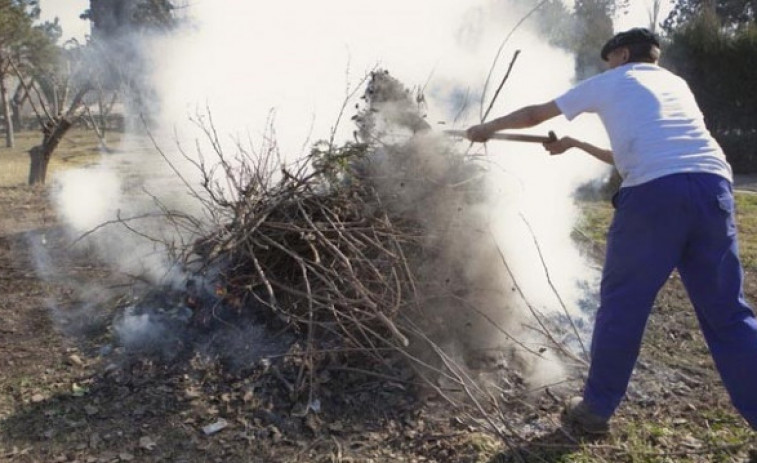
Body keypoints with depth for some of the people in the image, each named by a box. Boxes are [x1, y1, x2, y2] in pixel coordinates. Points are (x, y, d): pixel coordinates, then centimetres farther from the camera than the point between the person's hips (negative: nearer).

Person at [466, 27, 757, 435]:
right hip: (714, 186, 5)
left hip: (655, 192, -5)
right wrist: (575, 144, 48)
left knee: (622, 305, 7)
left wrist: (486, 128, 42)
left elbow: (534, 115, 26)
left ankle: (595, 409, 19)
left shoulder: (610, 81, 18)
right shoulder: (675, 84, 32)